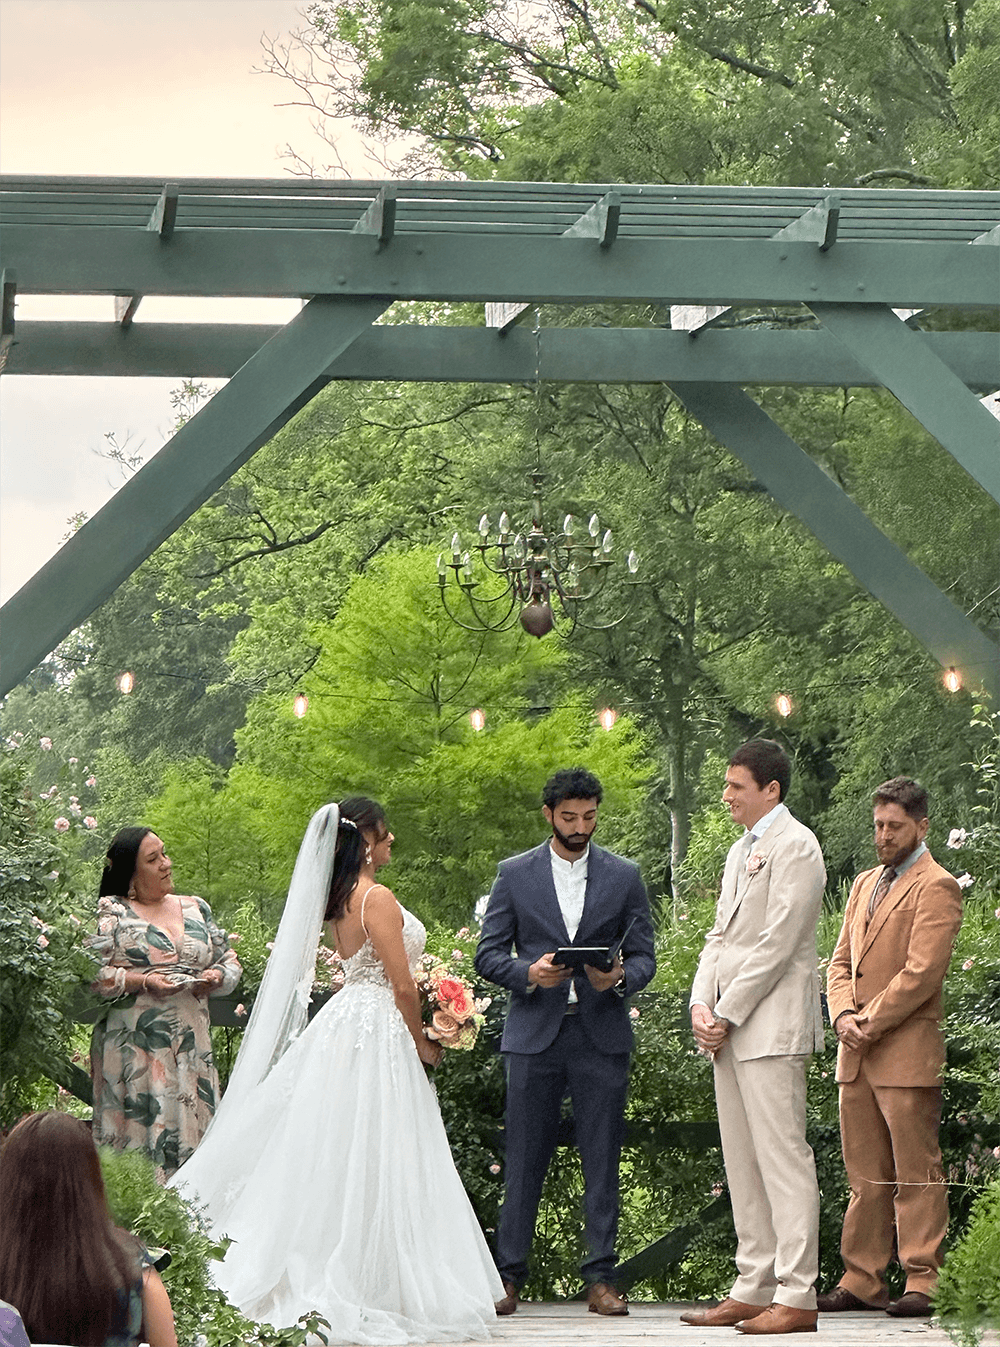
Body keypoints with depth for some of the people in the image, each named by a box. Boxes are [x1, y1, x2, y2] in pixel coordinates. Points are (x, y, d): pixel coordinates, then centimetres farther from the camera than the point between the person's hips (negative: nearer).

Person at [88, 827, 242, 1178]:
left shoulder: (196, 909, 18)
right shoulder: (111, 912, 4)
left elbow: (230, 963, 22)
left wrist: (216, 978, 0)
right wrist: (142, 982, -15)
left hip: (191, 1041, 4)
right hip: (133, 1042, -4)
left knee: (192, 1131, -2)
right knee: (139, 1128, -11)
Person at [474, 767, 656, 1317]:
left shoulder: (624, 876, 9)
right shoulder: (514, 874, 7)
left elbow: (644, 956, 8)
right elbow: (488, 954, 5)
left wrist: (619, 978, -14)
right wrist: (528, 973, -15)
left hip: (602, 1033, 1)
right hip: (534, 1034, 0)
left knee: (602, 1161, 0)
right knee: (524, 1159, 0)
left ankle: (600, 1278, 5)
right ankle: (509, 1276, 5)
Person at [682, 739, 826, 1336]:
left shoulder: (795, 846, -9)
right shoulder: (742, 850, 21)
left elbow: (777, 944, -15)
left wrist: (728, 1016, -12)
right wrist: (701, 1005, 4)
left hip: (773, 1024, -9)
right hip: (730, 1024, 9)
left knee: (782, 1156, -9)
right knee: (742, 1162, 10)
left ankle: (797, 1296, -8)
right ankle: (754, 1288, 14)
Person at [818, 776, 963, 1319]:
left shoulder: (935, 887, -6)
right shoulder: (865, 885, 20)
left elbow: (921, 973, -14)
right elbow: (841, 962, 17)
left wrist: (870, 1024, -12)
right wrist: (843, 1015, -1)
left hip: (907, 1053, -8)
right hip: (856, 1056, 8)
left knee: (916, 1175, -5)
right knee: (866, 1176, 9)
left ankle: (923, 1283, -3)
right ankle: (862, 1280, 12)